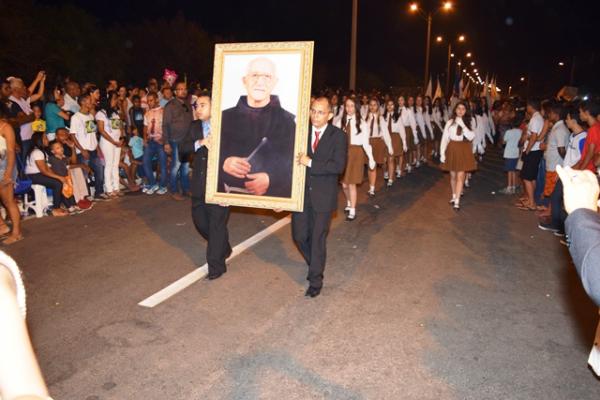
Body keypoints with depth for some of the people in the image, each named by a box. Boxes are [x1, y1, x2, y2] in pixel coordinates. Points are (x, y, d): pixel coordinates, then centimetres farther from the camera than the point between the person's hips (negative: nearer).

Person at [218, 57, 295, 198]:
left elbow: (297, 164, -2)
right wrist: (223, 163, -11)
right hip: (229, 195, 3)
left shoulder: (288, 120, 3)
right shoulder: (226, 117, 10)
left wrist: (271, 180, -17)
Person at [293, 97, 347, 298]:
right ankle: (316, 264, 39)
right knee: (299, 236, 11)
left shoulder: (338, 136, -7)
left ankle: (315, 280, 21)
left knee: (318, 238, 5)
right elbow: (294, 158, 4)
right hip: (301, 193, 3)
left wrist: (310, 162, -20)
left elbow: (338, 166, -18)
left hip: (323, 196, -3)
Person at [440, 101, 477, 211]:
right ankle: (454, 196, 32)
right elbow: (444, 138, -1)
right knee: (453, 175, 12)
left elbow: (471, 137, -13)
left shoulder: (469, 123, 1)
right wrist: (442, 153, -5)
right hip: (452, 149, 1)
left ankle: (457, 201, -8)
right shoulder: (450, 122, 1)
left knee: (460, 176, -7)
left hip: (464, 151, -1)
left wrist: (462, 125, -20)